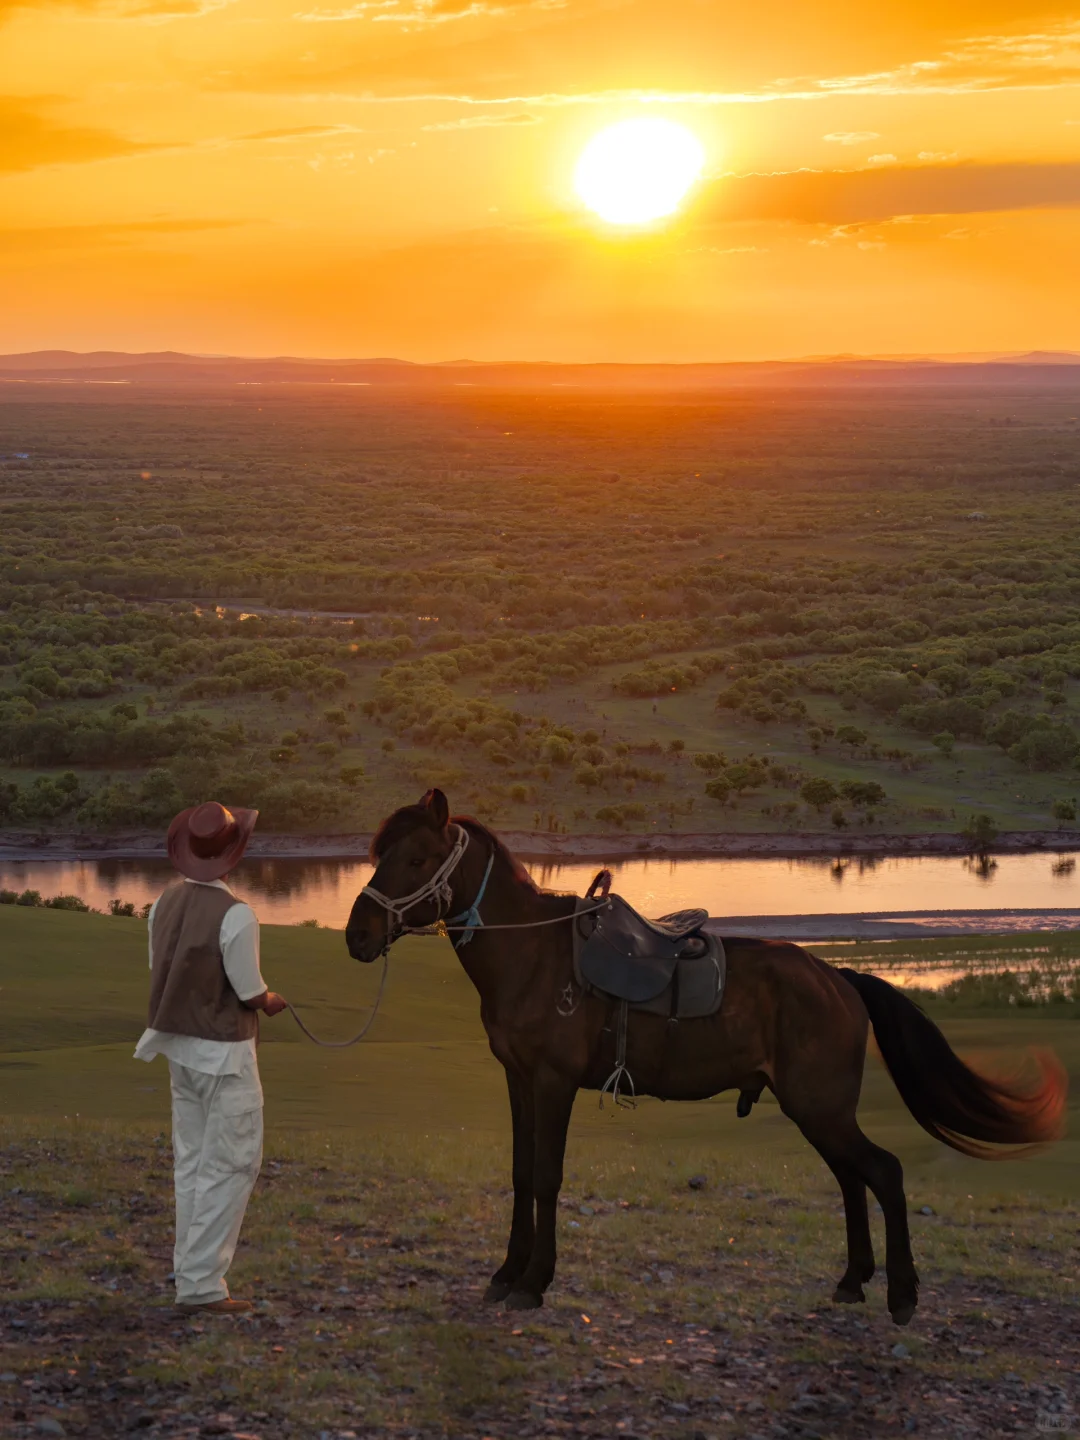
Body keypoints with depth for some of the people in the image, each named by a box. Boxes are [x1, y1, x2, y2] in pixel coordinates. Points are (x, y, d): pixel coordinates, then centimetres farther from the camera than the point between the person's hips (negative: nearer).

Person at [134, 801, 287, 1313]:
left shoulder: (165, 903, 0)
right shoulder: (236, 916, -22)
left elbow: (160, 971, 9)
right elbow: (251, 993, -16)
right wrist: (272, 1001, 6)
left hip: (180, 1047, 7)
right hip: (224, 1054, -7)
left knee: (191, 1164, 17)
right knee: (230, 1166, 2)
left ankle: (191, 1272, 24)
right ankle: (202, 1281, 1)